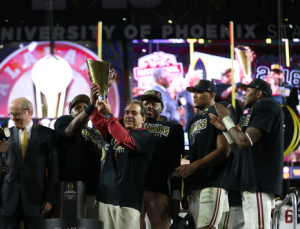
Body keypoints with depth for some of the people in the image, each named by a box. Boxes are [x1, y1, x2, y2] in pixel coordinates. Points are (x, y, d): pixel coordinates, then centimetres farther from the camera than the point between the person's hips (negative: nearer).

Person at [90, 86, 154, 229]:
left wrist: (108, 115, -24)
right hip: (106, 196, 6)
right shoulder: (117, 132, 19)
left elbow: (126, 140, -20)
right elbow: (99, 123, 5)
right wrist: (93, 103, -12)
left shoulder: (145, 136, -2)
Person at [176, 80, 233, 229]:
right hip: (194, 187, 9)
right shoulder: (194, 122, 25)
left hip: (213, 183, -9)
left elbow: (223, 150, -11)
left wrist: (194, 165, -20)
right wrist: (186, 192, 18)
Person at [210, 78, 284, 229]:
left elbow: (245, 142, -16)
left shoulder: (265, 105, -5)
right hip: (251, 183, 10)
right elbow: (240, 151, 23)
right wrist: (225, 129, 19)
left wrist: (227, 118, -2)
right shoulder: (254, 113, 24)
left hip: (259, 182, -10)